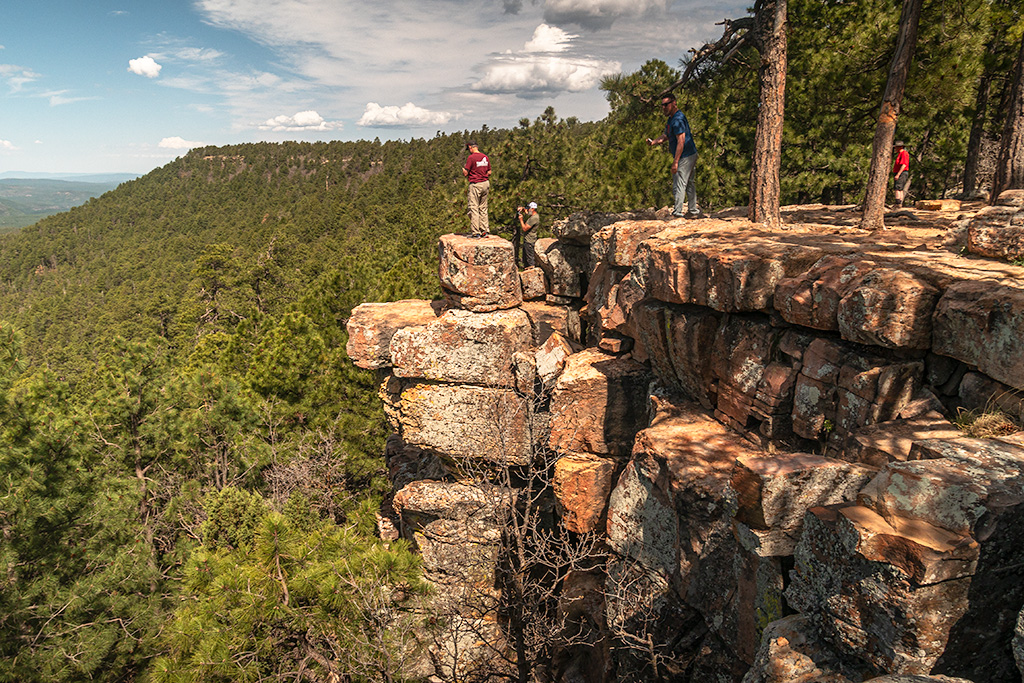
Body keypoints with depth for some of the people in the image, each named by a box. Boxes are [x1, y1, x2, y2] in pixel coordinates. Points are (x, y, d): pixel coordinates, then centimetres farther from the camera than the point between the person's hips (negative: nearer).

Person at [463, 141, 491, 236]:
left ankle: (475, 232, -3)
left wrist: (463, 170, 9)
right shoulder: (485, 157, 9)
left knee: (474, 208, -2)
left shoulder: (471, 158, -12)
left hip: (475, 185, -7)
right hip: (485, 184, 7)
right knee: (483, 208, 13)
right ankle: (485, 231, 14)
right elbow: (489, 172, 13)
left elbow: (465, 173, -11)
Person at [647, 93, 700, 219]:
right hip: (691, 155, 11)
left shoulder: (678, 119, -19)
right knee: (689, 184, 15)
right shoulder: (672, 118, 14)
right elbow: (666, 136, 22)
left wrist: (675, 162, -26)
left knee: (679, 185, -8)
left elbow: (681, 142, -24)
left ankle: (677, 214, -4)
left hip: (685, 157, -11)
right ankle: (693, 211, 23)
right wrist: (654, 142, 1)